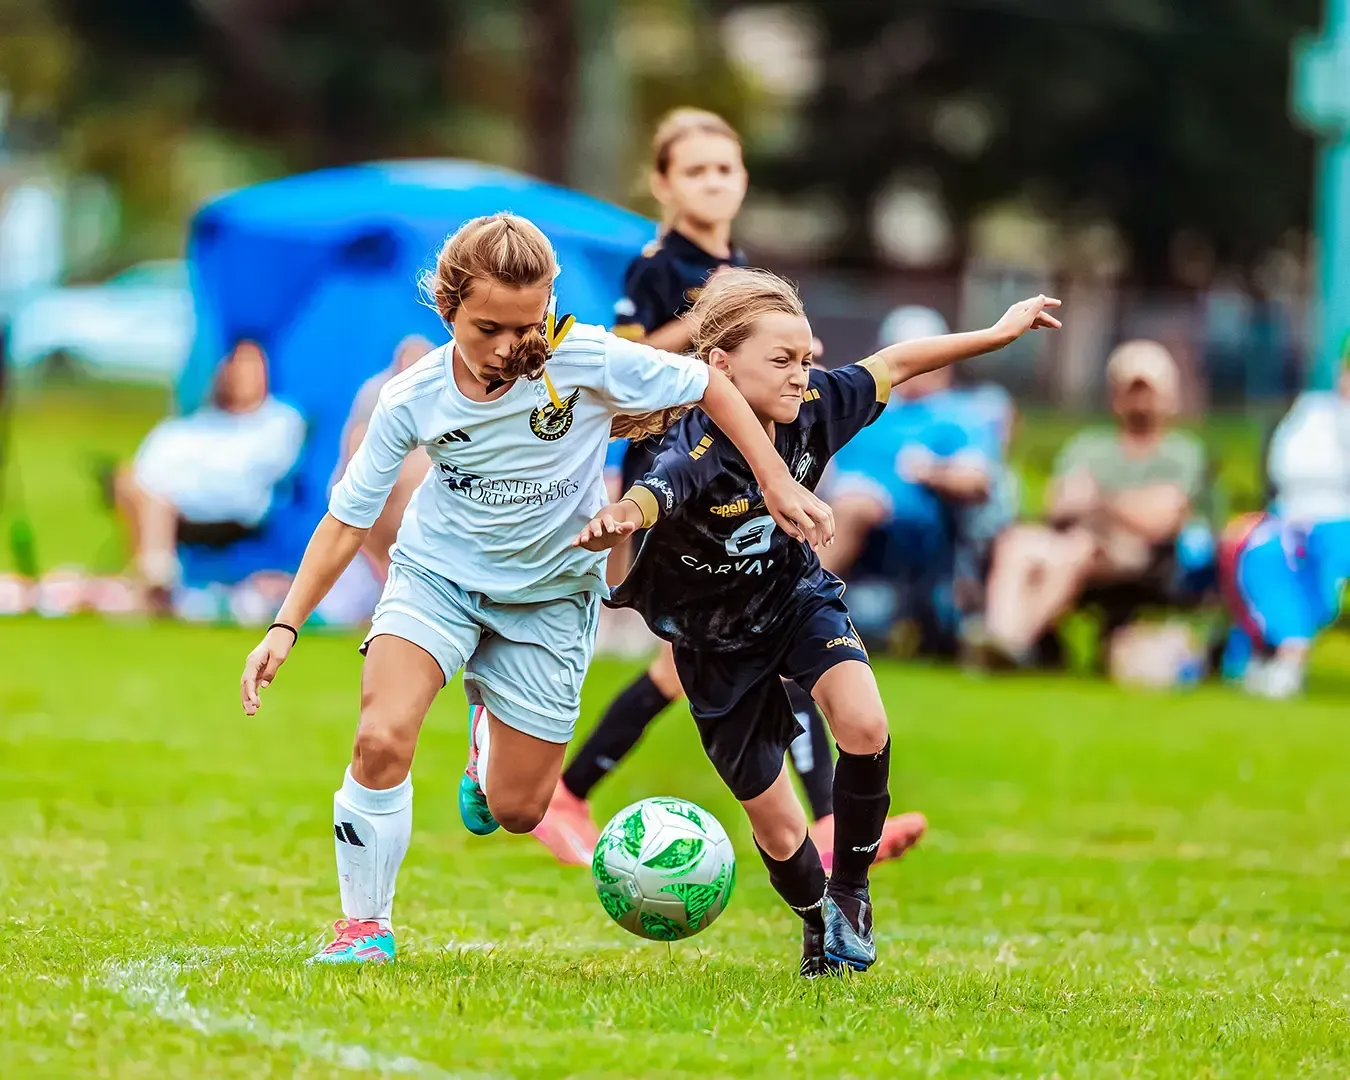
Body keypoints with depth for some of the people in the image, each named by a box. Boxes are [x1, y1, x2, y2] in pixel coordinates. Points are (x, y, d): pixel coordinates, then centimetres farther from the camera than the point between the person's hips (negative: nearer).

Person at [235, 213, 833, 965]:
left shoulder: (585, 359, -22)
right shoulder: (413, 401, -17)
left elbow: (708, 386, -9)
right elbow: (349, 517, -6)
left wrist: (779, 484, -11)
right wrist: (286, 627, -11)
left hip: (551, 595, 0)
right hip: (438, 573, 0)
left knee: (516, 811, 4)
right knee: (382, 740, -25)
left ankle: (489, 734, 42)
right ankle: (366, 924, -5)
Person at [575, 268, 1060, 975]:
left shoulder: (812, 409, -19)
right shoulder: (696, 457, -36)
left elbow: (894, 365, -2)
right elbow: (647, 497, -57)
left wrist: (1000, 332, 4)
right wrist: (612, 521, -82)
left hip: (797, 598, 3)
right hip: (720, 644, -3)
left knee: (865, 730, -25)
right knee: (775, 826, 4)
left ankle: (849, 891, 0)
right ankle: (817, 929, 37)